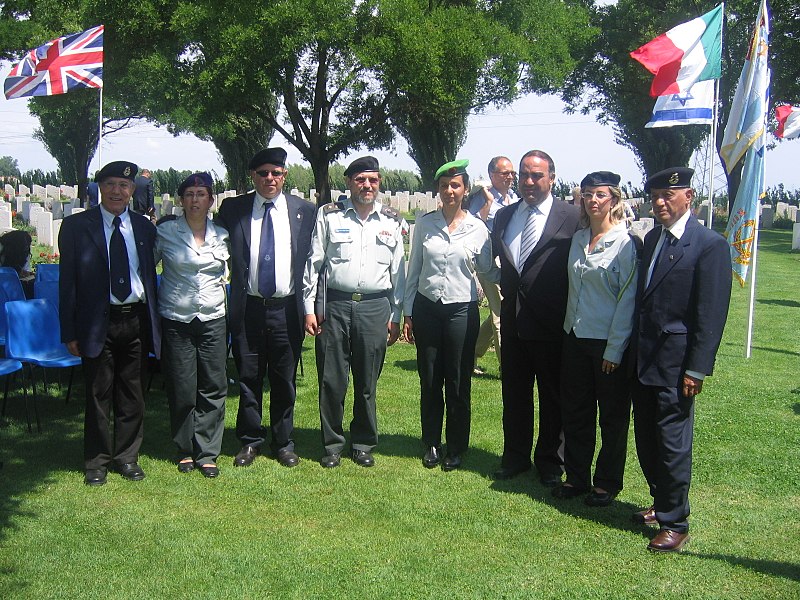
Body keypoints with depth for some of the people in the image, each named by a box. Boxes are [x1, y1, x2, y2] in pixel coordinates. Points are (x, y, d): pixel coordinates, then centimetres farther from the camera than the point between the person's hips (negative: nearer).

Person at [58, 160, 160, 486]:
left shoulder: (144, 227, 8)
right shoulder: (76, 226, -1)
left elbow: (150, 274, 11)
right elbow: (68, 281, -2)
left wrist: (154, 321, 6)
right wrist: (70, 331, -6)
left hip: (137, 321, 3)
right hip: (98, 323, -2)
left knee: (132, 395, 11)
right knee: (98, 395, 6)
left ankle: (127, 457, 25)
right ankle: (96, 462, 21)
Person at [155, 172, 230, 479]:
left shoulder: (222, 235, 6)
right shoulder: (165, 232, -1)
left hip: (213, 319, 2)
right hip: (176, 320, -2)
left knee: (213, 388, 1)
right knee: (182, 390, 3)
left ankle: (206, 453, 13)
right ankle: (185, 450, 21)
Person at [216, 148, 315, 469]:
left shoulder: (304, 210, 3)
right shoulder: (233, 208, 3)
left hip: (286, 310, 0)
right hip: (248, 308, 0)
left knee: (285, 381, 9)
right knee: (248, 378, 9)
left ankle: (283, 442, 23)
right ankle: (250, 440, 24)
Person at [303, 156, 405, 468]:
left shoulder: (392, 220, 8)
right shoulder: (329, 215, 3)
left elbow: (399, 270, 11)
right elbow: (314, 263, 5)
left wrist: (395, 316, 9)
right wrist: (309, 308, 0)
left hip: (376, 307, 1)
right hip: (335, 305, -1)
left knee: (367, 382, 9)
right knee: (331, 379, 3)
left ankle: (363, 443, 24)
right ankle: (332, 443, 19)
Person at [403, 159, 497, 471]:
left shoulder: (477, 228, -2)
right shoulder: (424, 223, 2)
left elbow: (488, 271, 7)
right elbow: (413, 270, 6)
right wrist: (407, 314, 5)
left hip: (462, 311, -1)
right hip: (427, 308, 1)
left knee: (458, 384, 5)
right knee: (429, 381, 9)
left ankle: (456, 448, 20)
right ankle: (432, 444, 24)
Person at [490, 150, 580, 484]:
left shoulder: (571, 217, -8)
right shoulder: (504, 216, 9)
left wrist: (570, 316, -9)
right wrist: (506, 289, 10)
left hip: (551, 323, -5)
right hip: (513, 319, 5)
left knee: (553, 397, 9)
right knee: (514, 393, 15)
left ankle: (550, 462, 24)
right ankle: (516, 457, 30)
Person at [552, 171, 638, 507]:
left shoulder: (625, 243, -12)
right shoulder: (578, 239, 7)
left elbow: (628, 300, -14)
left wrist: (614, 349, -14)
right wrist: (569, 329, 9)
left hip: (609, 343, -6)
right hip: (576, 339, 6)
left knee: (612, 417, 9)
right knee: (575, 413, 13)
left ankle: (607, 483, 23)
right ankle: (577, 477, 27)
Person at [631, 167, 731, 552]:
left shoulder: (710, 245, -11)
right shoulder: (651, 239, 13)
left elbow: (712, 314, -14)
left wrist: (697, 370, -16)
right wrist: (633, 350, 12)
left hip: (676, 362, -7)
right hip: (643, 359, 7)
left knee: (672, 444, 0)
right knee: (646, 441, 15)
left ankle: (675, 524, 12)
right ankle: (661, 503, 33)